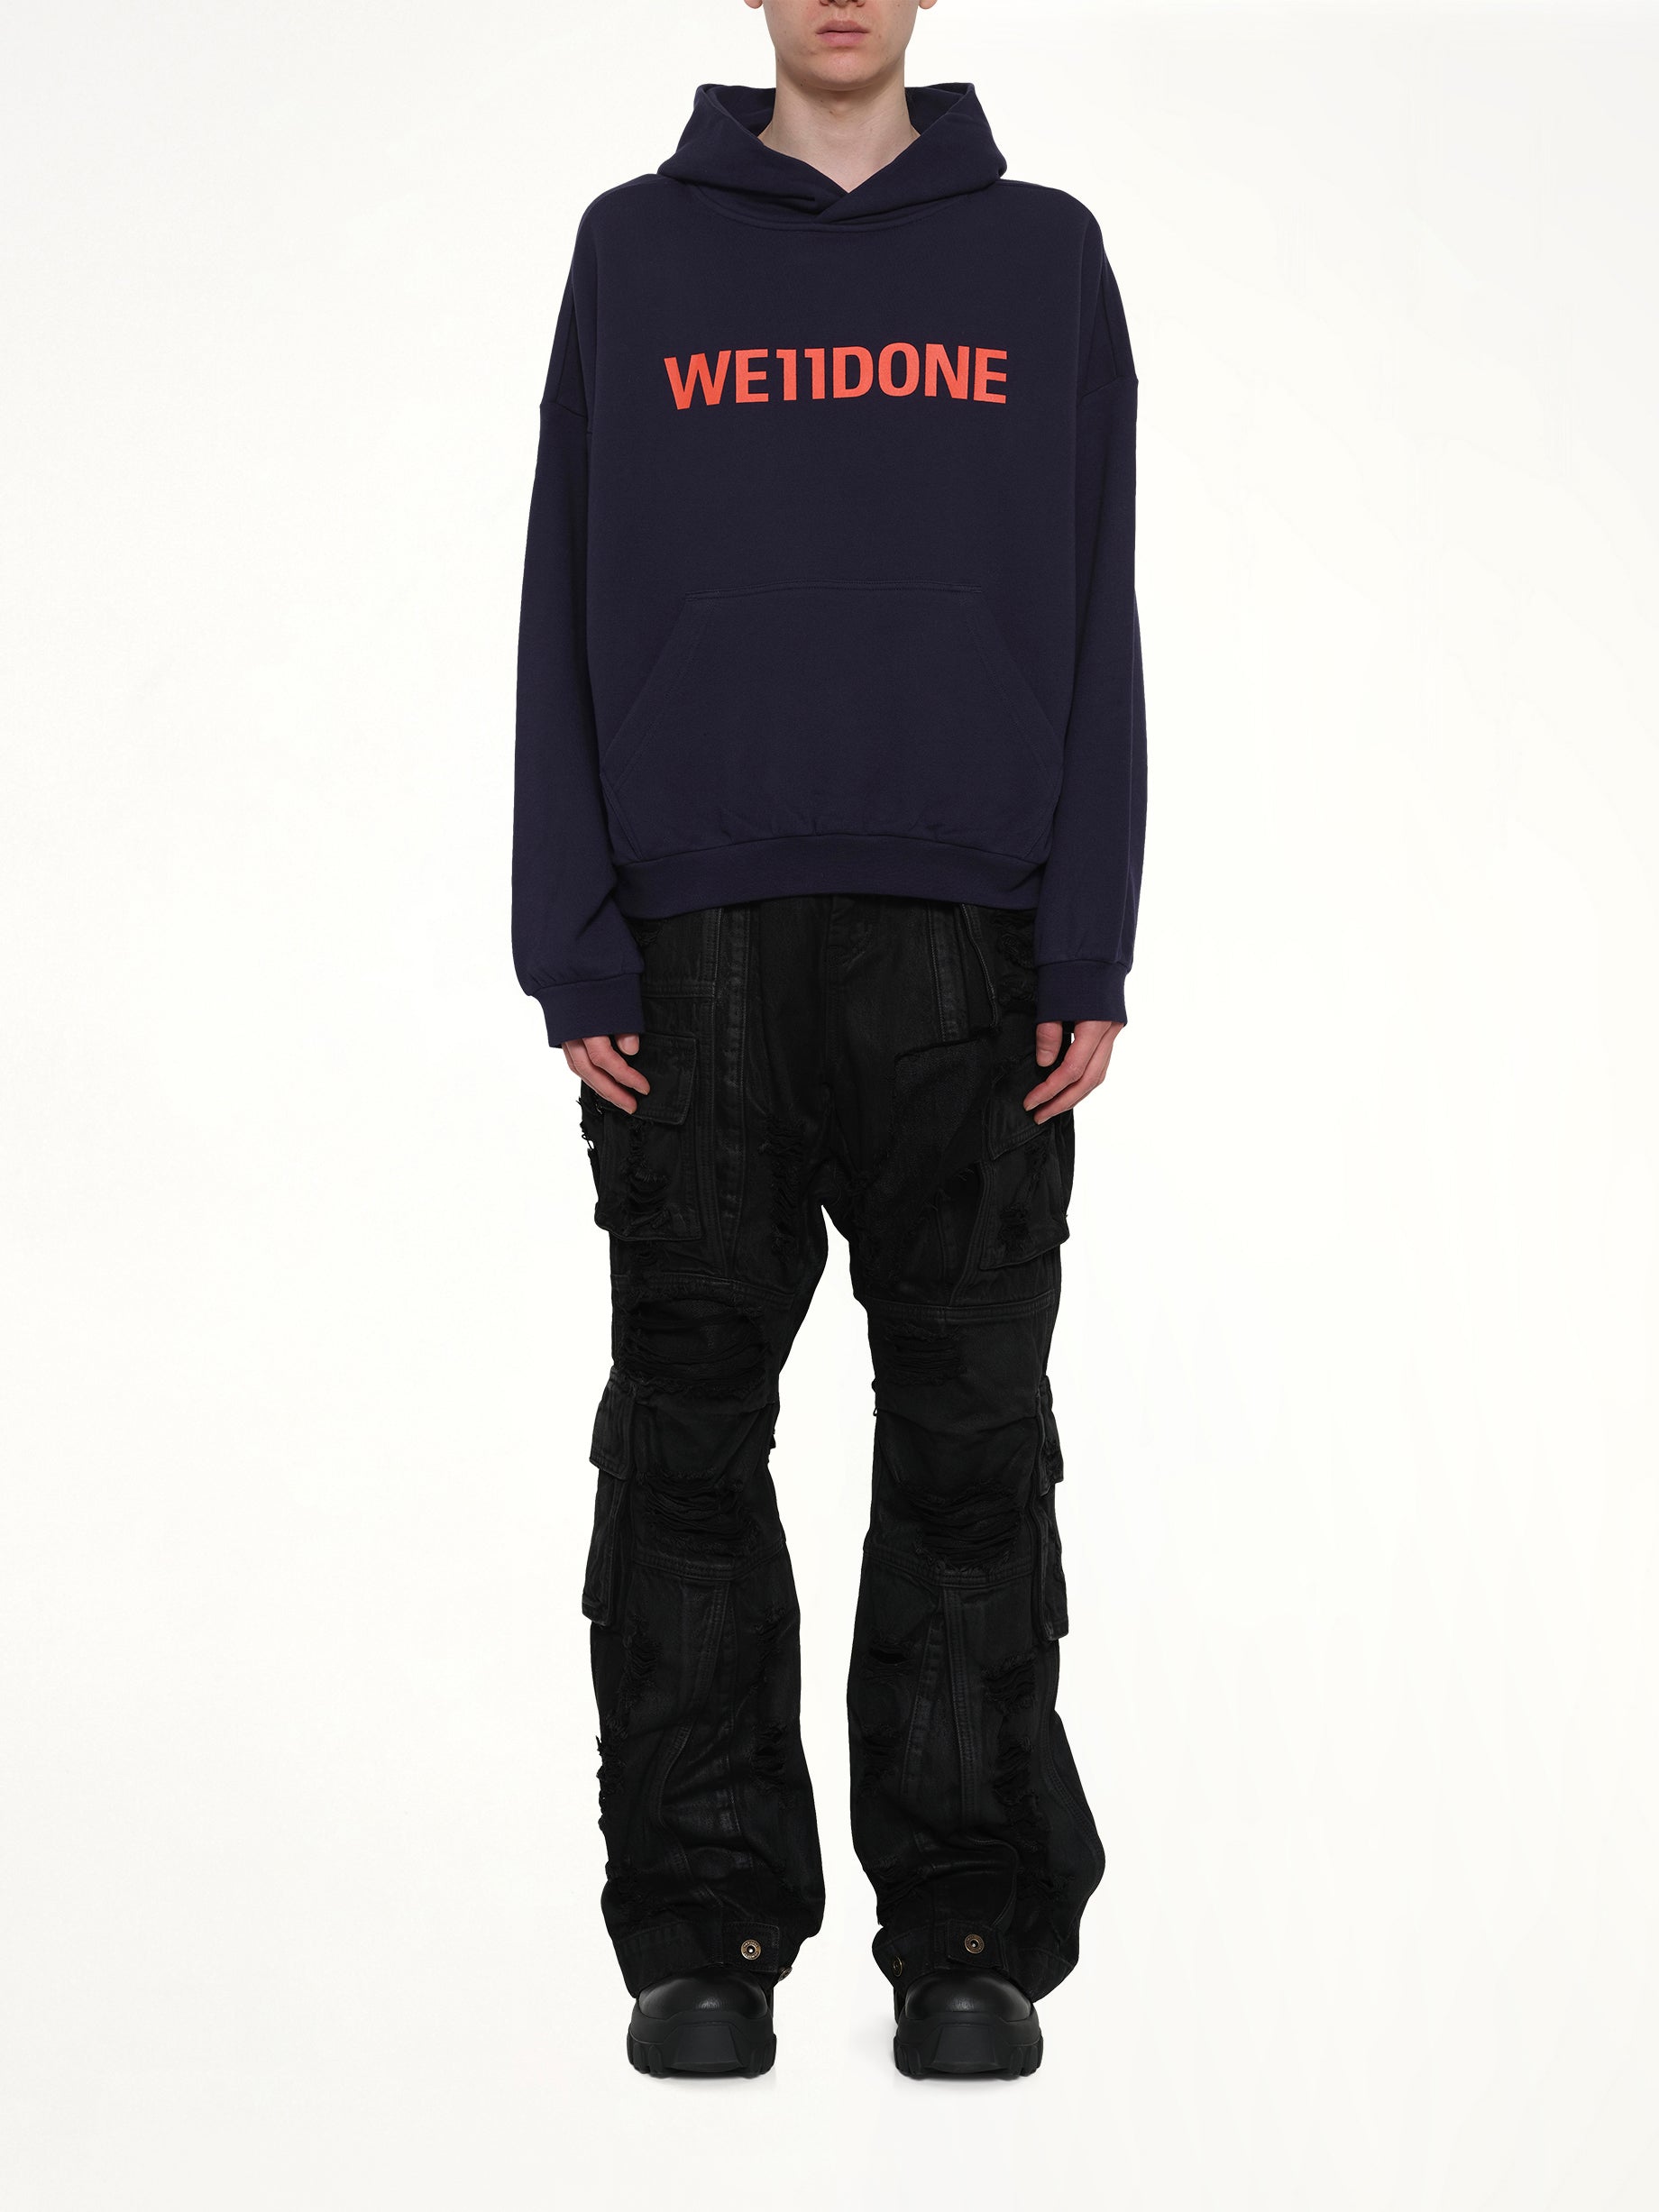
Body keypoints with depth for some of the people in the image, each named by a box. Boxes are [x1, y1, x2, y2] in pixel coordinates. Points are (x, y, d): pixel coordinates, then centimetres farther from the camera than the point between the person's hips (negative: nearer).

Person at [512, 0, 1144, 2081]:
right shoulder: (638, 251, 9)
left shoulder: (1042, 255, 10)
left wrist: (1089, 954, -4)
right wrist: (576, 952, -3)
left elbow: (1094, 618, 6)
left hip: (972, 948, 0)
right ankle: (706, 1935, 13)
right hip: (698, 944, 0)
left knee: (970, 1446, 2)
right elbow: (569, 611, 5)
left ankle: (969, 1935, 11)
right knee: (689, 1444, 3)